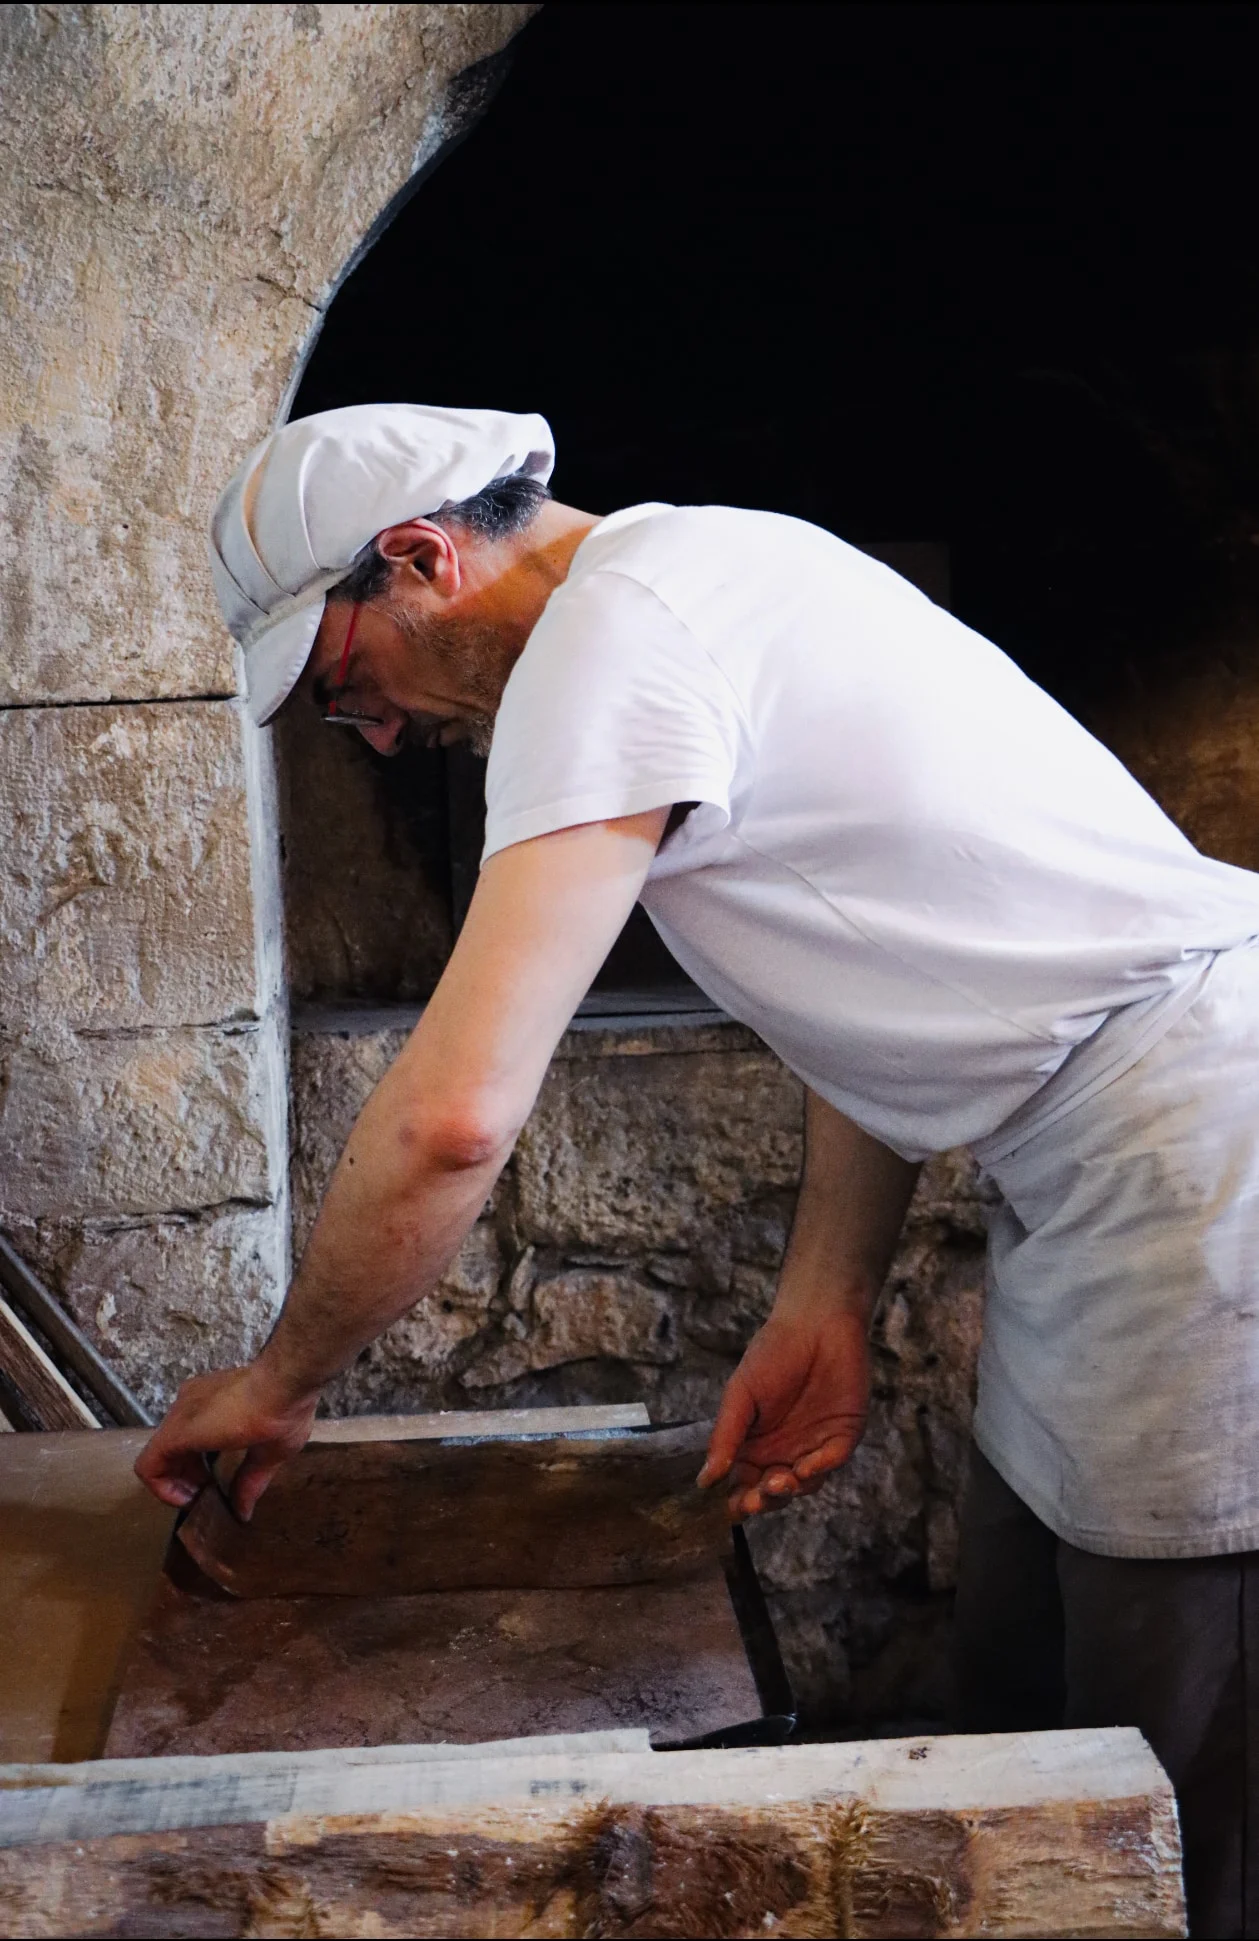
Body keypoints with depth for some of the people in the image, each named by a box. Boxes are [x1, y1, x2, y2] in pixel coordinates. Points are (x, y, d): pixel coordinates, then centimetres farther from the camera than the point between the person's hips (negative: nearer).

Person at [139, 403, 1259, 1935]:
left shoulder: (615, 628, -16)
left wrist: (278, 1386, -6)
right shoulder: (697, 580, 15)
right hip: (1092, 1188, 10)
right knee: (1020, 1723, 16)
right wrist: (822, 1308, 9)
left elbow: (456, 1113, -22)